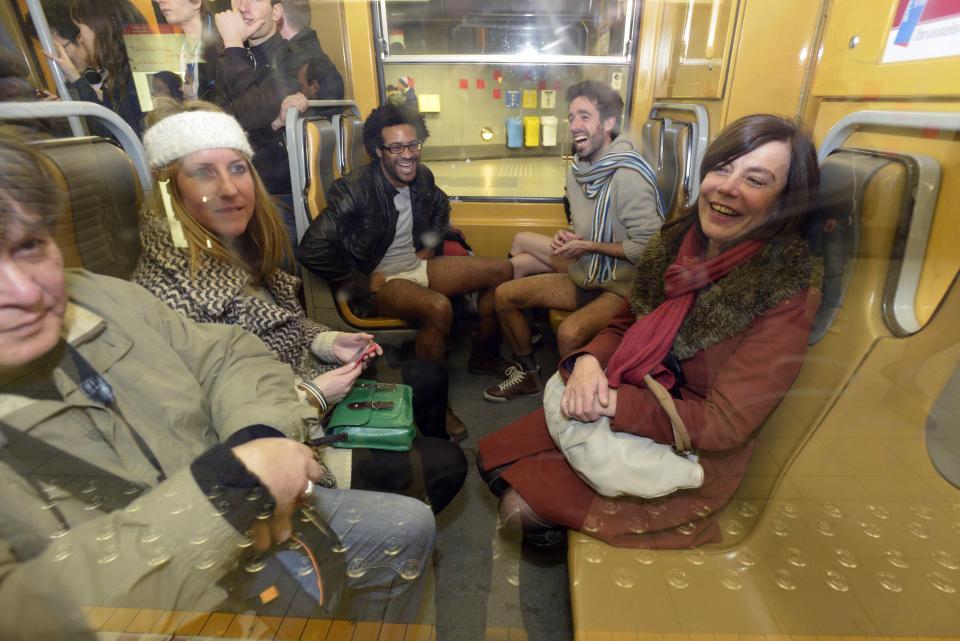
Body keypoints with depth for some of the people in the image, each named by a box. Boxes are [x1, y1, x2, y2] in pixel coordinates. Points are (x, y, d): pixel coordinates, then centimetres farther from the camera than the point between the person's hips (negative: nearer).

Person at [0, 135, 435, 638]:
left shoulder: (100, 299, -6)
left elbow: (228, 355, 1)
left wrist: (260, 434, -19)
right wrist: (232, 483, -35)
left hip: (265, 529, 5)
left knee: (409, 525, 15)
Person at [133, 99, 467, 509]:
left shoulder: (241, 246, -3)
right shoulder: (168, 290, -30)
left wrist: (329, 343, -6)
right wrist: (315, 395, -22)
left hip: (316, 379, 9)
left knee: (430, 378, 21)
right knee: (446, 463, -5)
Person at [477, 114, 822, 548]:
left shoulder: (786, 296, -22)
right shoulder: (679, 240, -4)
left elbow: (723, 425, -22)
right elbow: (623, 325, 4)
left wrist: (614, 404, -27)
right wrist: (588, 361, -18)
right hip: (613, 414, 6)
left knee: (520, 507, -13)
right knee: (493, 458, 4)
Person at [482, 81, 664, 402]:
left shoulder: (629, 175, -20)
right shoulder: (578, 168, 6)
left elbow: (650, 247, -24)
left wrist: (588, 246, -19)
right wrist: (568, 237, -3)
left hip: (620, 288, -8)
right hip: (584, 275, 8)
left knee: (569, 333, -35)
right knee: (503, 295, 0)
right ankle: (527, 375, 17)